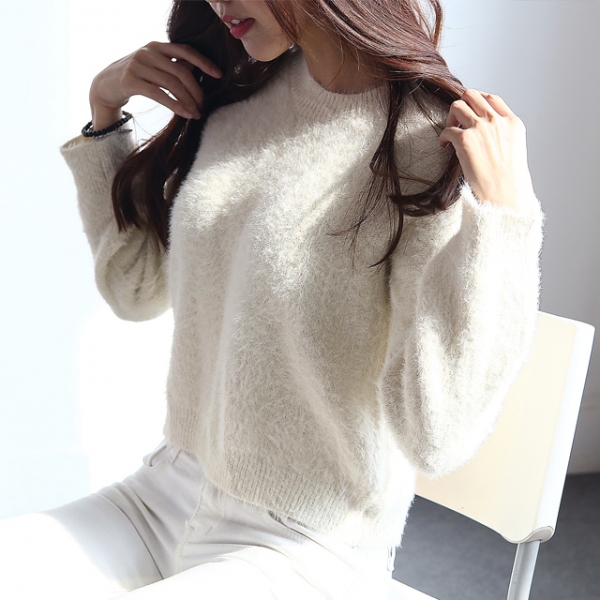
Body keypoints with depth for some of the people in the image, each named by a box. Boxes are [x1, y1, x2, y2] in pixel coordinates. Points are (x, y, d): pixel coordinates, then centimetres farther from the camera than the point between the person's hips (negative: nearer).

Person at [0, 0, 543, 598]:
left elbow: (434, 434, -23)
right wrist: (104, 111, 5)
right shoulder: (239, 94, 1)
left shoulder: (433, 151, -18)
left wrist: (502, 209, -29)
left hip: (308, 550, -6)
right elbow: (136, 289, 12)